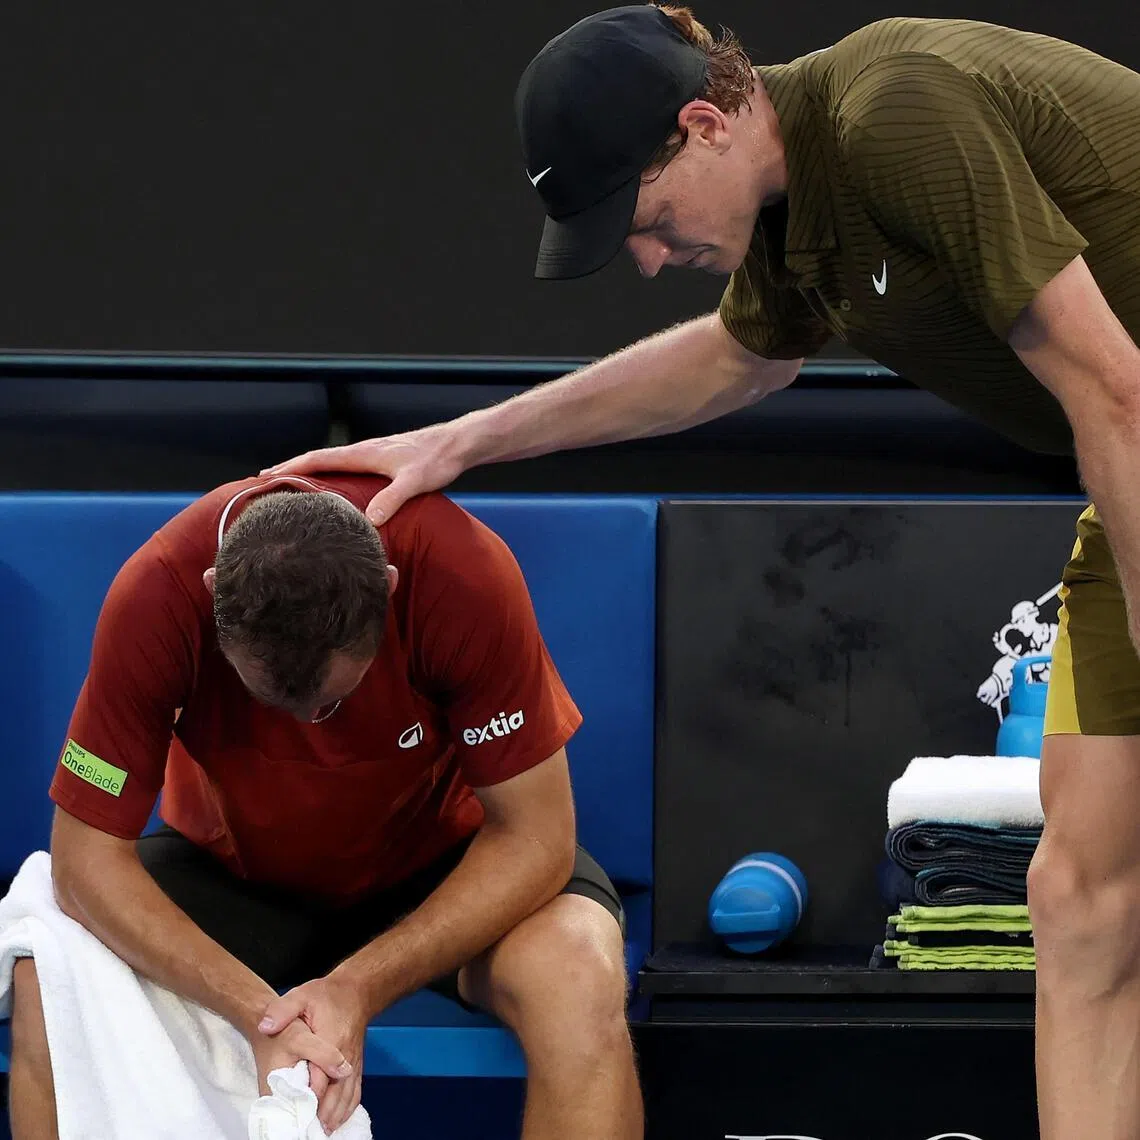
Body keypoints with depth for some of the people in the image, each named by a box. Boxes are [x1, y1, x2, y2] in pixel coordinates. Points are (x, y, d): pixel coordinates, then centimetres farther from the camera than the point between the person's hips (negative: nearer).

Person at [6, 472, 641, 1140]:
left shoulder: (463, 571, -32)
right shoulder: (156, 596, -30)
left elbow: (535, 835, -23)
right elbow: (88, 855, -23)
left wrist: (361, 987, -34)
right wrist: (256, 1010, -36)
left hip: (437, 862, -1)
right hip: (231, 863, 1)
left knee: (579, 978, -33)